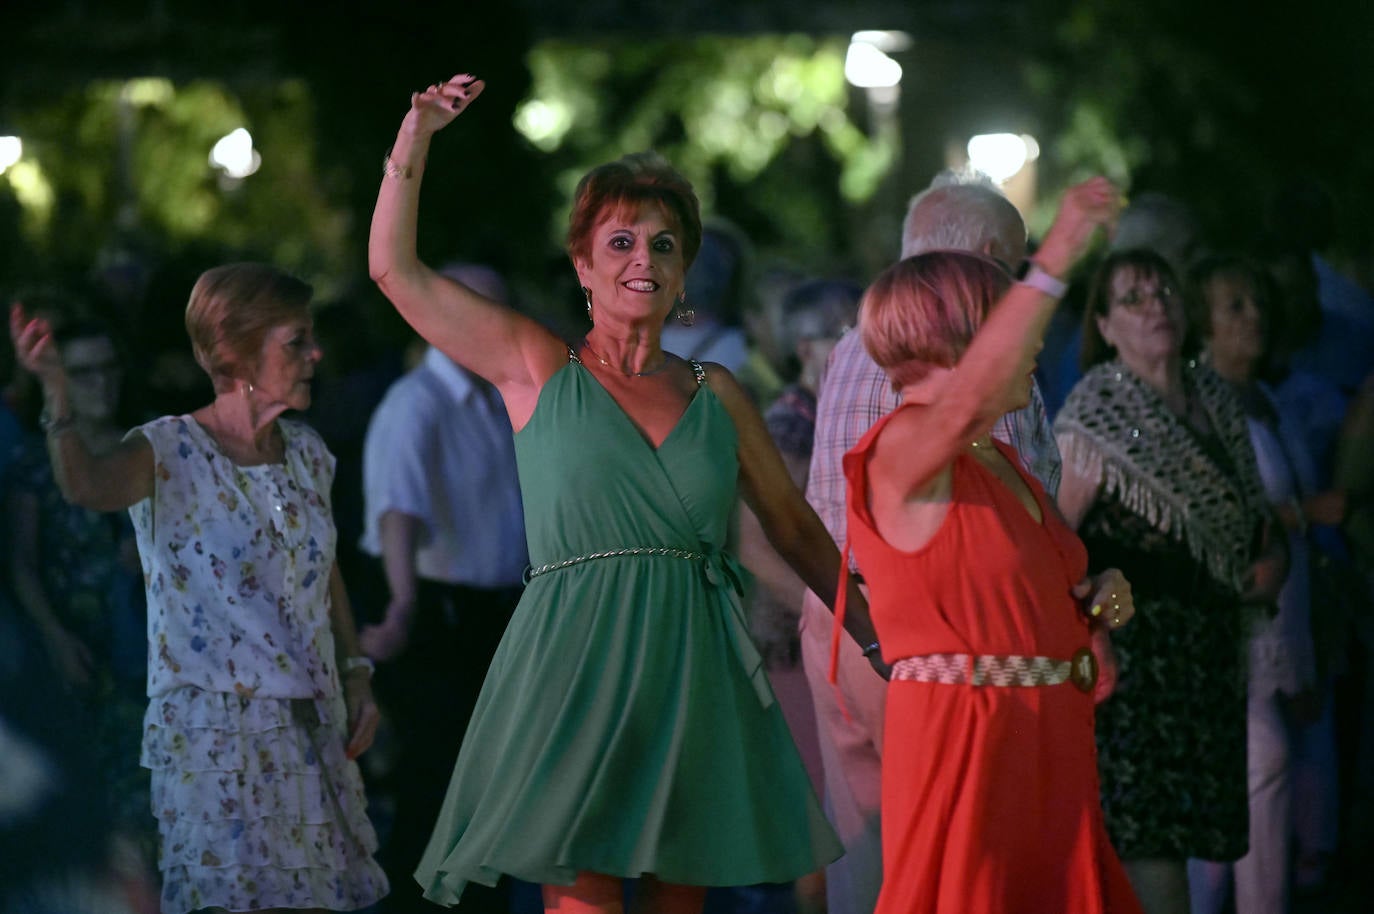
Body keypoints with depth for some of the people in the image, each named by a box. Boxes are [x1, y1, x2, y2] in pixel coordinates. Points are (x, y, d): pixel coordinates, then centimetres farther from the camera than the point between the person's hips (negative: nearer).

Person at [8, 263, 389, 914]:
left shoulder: (306, 454, 8)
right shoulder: (170, 454, -12)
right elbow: (87, 486, -34)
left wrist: (355, 675, 10)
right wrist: (56, 388, -49)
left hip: (311, 730, 6)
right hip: (214, 734, -6)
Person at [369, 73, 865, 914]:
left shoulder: (716, 395, 13)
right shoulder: (538, 371, 7)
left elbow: (795, 527, 21)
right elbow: (394, 267, 4)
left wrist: (876, 630, 20)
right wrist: (417, 134, 0)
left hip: (694, 676, 3)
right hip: (576, 666, -3)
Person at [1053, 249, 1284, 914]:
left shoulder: (1214, 397, 13)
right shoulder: (1098, 409, -6)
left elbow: (1251, 513, 23)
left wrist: (1271, 558, 4)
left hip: (1211, 645, 7)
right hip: (1133, 642, -6)